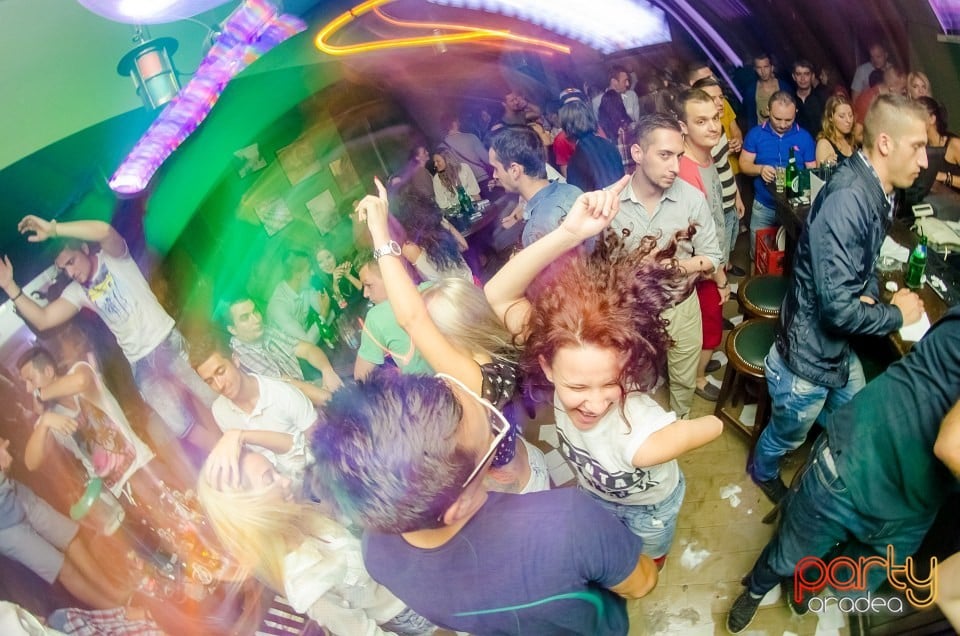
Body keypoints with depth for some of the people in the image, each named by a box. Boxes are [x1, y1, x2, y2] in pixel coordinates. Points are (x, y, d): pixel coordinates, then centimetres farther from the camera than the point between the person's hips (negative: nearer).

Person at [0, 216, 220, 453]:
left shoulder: (113, 258, -4)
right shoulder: (76, 291, 8)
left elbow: (104, 231, -28)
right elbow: (43, 320, -3)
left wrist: (52, 228, -28)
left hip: (168, 343, -4)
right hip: (141, 364, 4)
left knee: (215, 400, -1)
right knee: (183, 427, -3)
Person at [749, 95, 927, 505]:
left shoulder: (877, 192, -1)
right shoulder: (848, 198, -31)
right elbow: (838, 307, -33)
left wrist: (871, 294, -6)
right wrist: (897, 315, -14)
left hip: (841, 349, 8)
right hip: (808, 358, -8)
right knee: (789, 435, 20)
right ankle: (762, 471, 50)